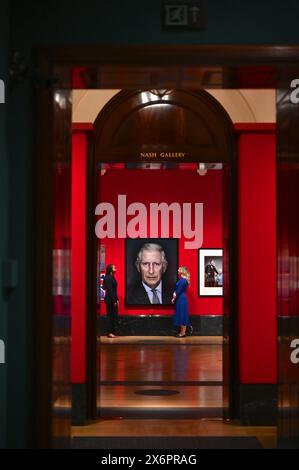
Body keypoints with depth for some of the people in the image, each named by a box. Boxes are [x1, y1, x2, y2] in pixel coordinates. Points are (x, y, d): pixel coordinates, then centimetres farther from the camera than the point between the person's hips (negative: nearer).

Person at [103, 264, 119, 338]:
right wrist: (114, 301, -18)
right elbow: (109, 290, -18)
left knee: (114, 316, 10)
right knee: (111, 316, -5)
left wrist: (116, 299, 14)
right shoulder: (108, 278, -14)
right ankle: (110, 332, -1)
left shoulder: (112, 277, 15)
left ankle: (112, 332, 14)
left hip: (113, 300, 9)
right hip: (110, 300, -9)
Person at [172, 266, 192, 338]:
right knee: (181, 315, 14)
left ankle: (183, 333, 3)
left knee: (182, 315, -3)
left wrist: (174, 299, -6)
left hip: (181, 299, -10)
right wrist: (175, 294, -2)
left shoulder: (183, 280, -18)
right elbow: (177, 290, 14)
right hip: (181, 299, 10)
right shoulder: (182, 279, 12)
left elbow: (179, 291, -16)